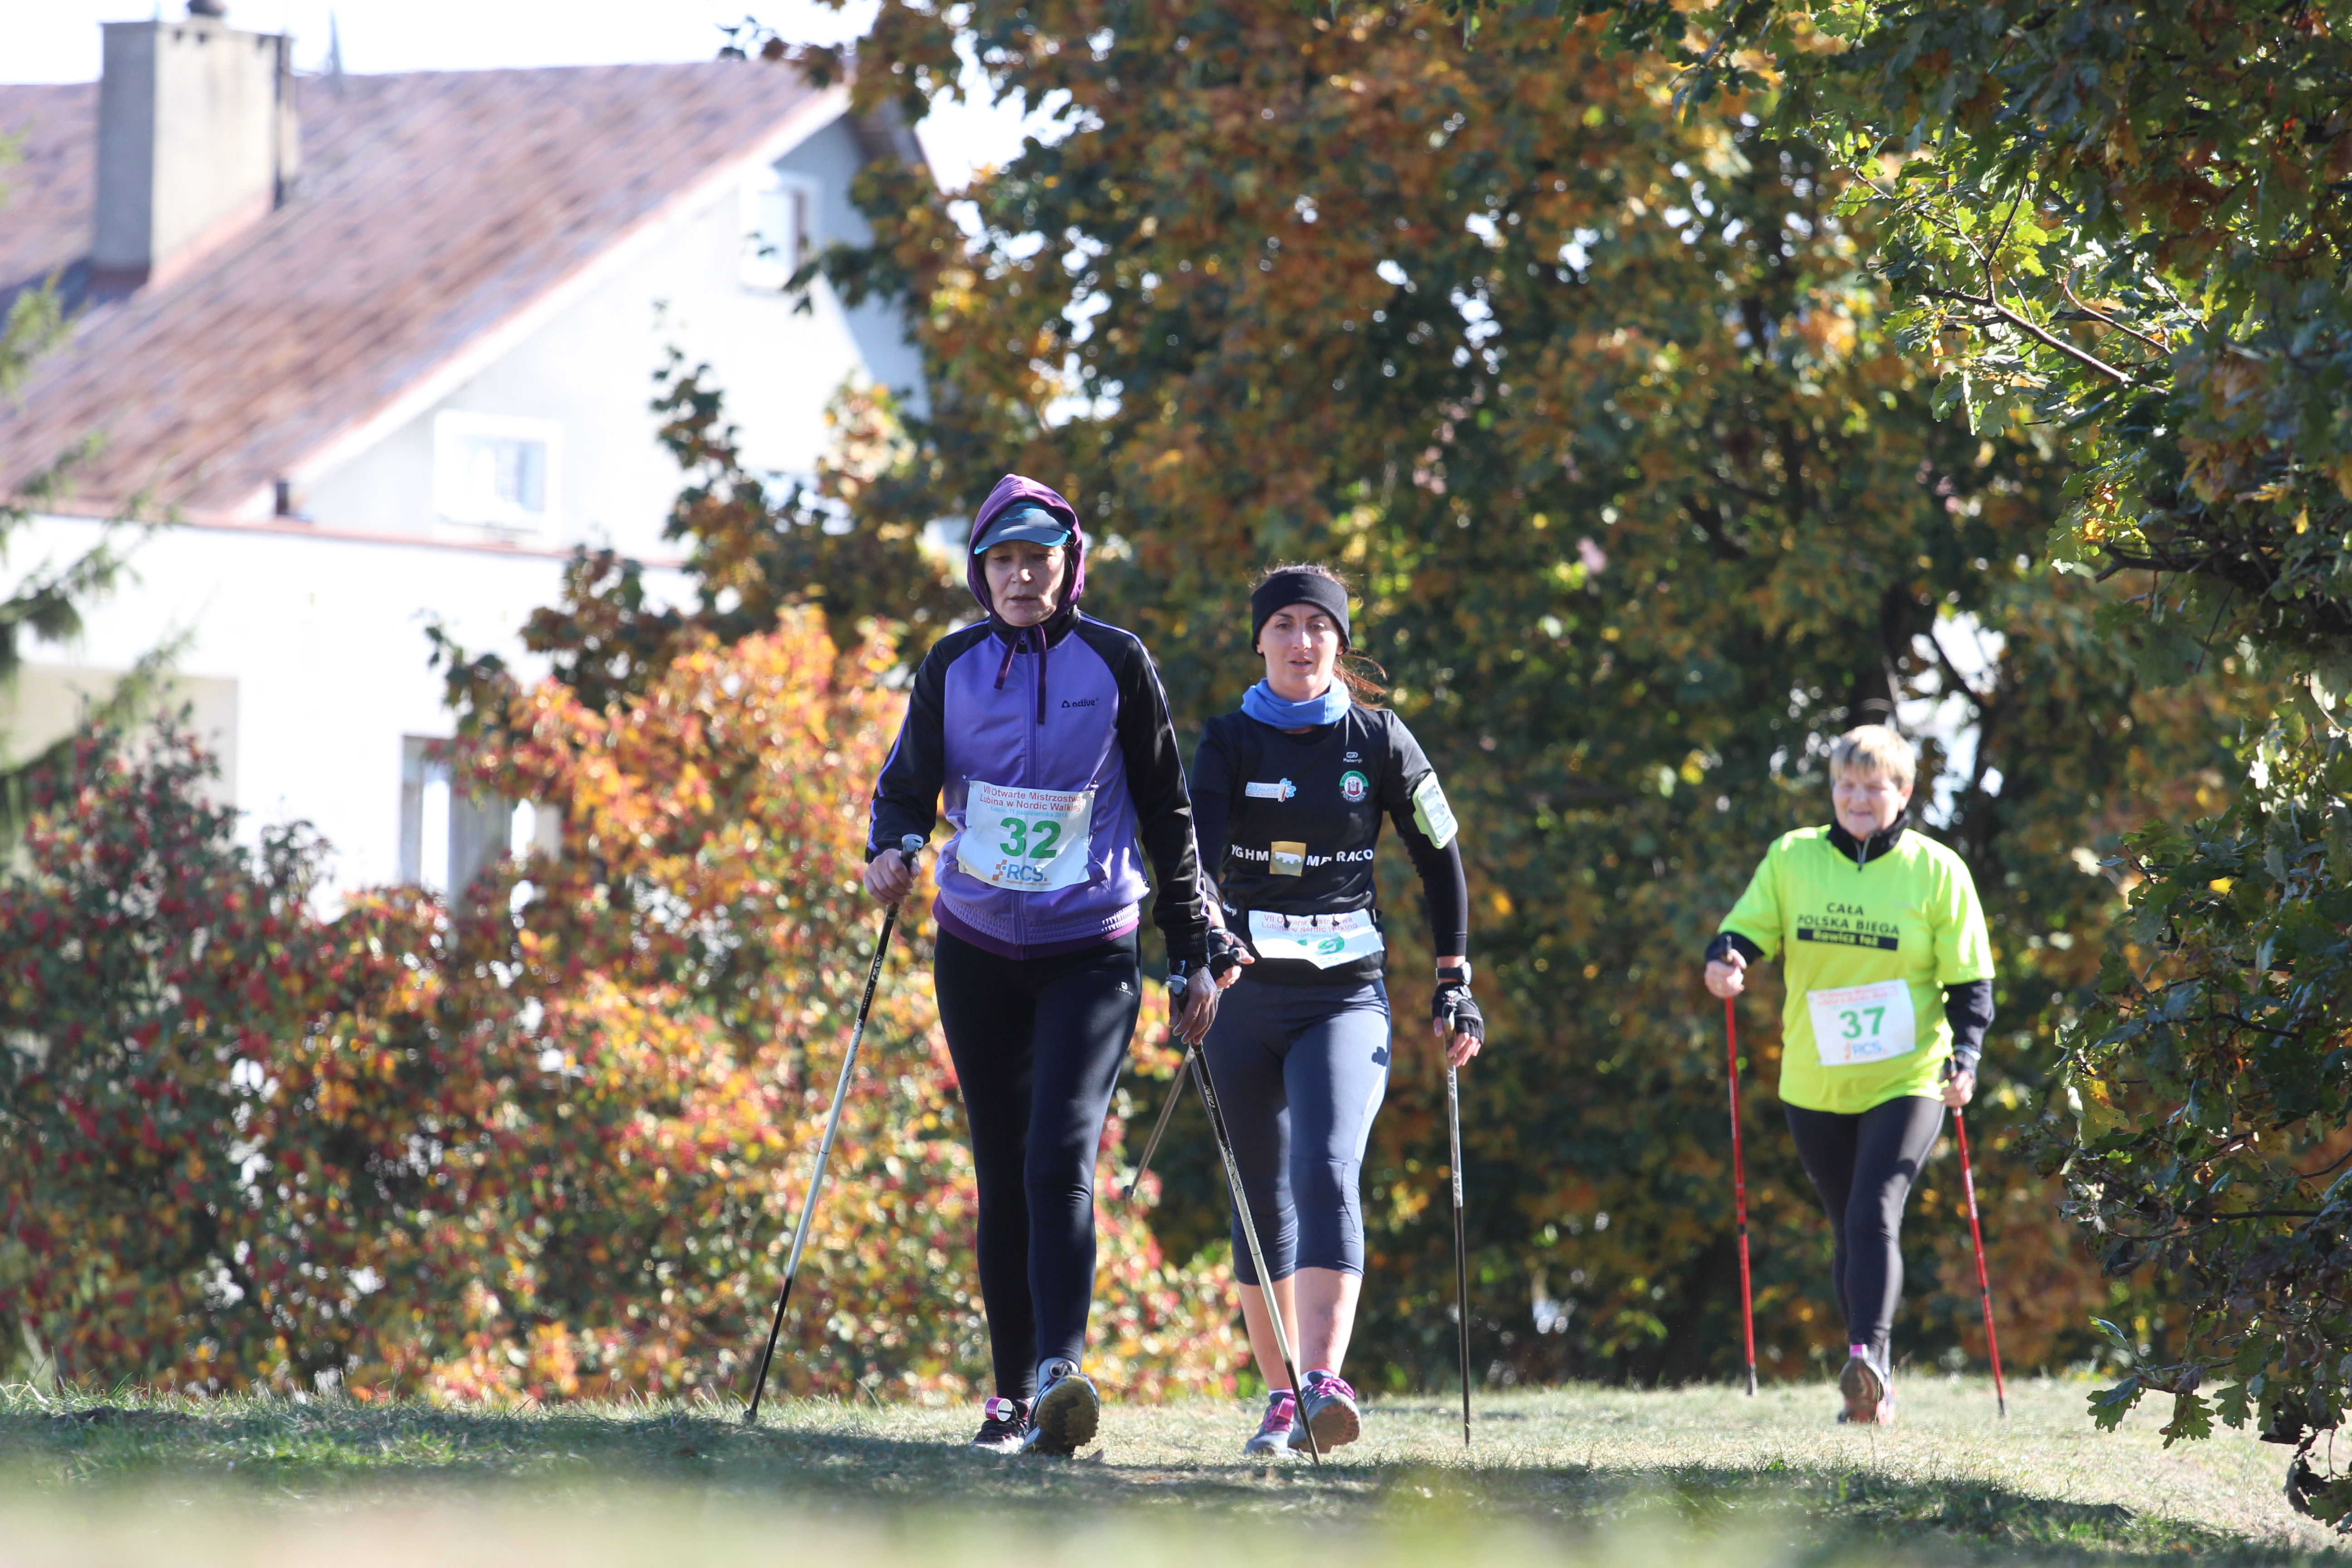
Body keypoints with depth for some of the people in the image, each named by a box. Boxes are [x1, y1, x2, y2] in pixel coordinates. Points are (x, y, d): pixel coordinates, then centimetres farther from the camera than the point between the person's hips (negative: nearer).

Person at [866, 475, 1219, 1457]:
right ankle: (1012, 1396, 14)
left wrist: (1191, 954, 4)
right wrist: (891, 850, -16)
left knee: (1060, 1159, -20)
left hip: (1091, 953, -3)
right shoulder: (954, 667, 3)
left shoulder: (1116, 664, -2)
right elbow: (908, 786, 8)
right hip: (979, 952, 3)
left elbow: (1166, 812, 4)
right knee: (1002, 1174, 7)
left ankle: (1061, 1372, -31)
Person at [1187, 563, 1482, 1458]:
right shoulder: (1229, 743, 2)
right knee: (1261, 1199, 6)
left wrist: (1455, 983, 8)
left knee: (1327, 1173, -20)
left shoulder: (1379, 741, 3)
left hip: (1346, 992, -2)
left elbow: (1439, 860, 10)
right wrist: (1212, 935, -34)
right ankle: (1280, 1400, 15)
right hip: (1246, 987, 2)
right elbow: (1200, 850, -14)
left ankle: (1324, 1383, -32)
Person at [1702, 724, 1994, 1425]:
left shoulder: (1936, 871, -1)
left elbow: (1969, 981, 0)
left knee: (1874, 1215, -21)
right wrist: (1724, 961, -22)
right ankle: (1874, 1386, 23)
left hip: (1906, 1080, -3)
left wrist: (1965, 1055, -16)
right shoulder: (1792, 859, 5)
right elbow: (1746, 930, 2)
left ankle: (1869, 1355, -29)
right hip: (1816, 1085, 3)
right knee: (1849, 1229, 12)